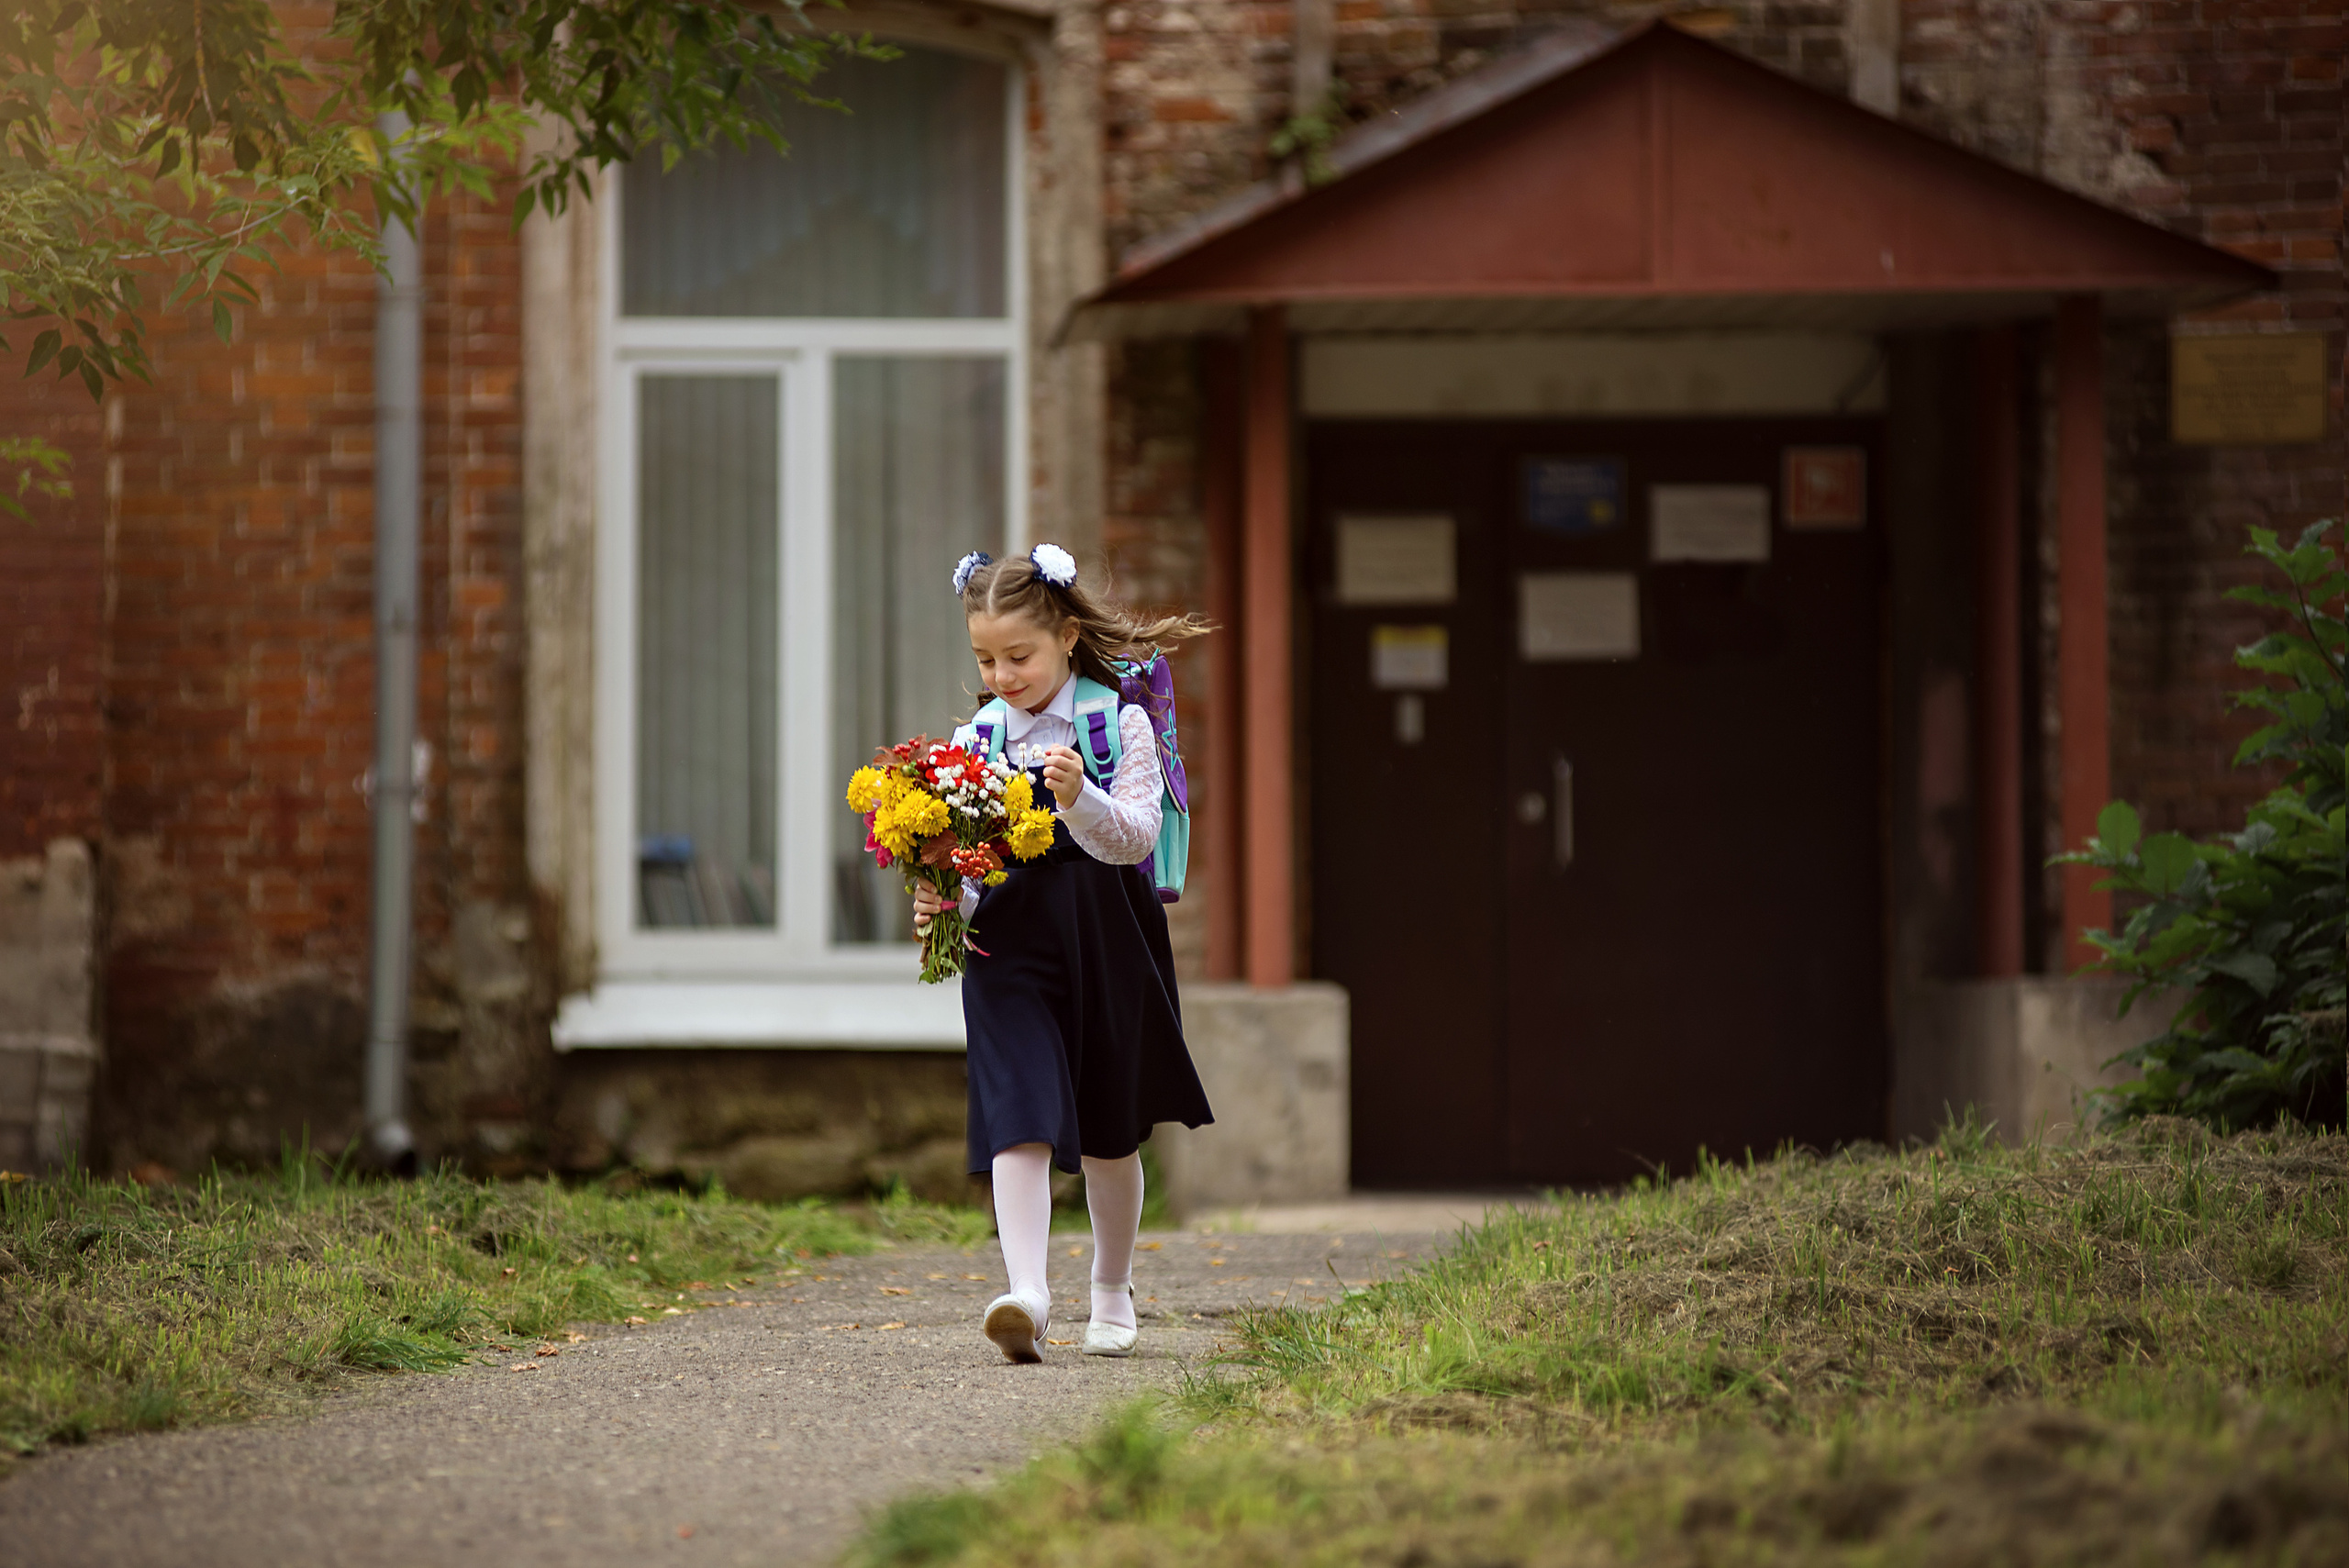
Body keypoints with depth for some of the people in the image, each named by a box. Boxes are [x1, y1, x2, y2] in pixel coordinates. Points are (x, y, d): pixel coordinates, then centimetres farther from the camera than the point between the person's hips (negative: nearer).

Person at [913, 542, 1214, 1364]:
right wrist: (941, 902, -11)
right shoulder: (974, 741, 6)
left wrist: (1080, 799, -28)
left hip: (1103, 939, -1)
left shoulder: (1119, 724, -2)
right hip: (1009, 946, 1)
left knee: (1108, 1135, 12)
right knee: (1021, 1119, -16)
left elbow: (1136, 839, -10)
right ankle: (1026, 1294, -27)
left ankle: (1112, 1294, 32)